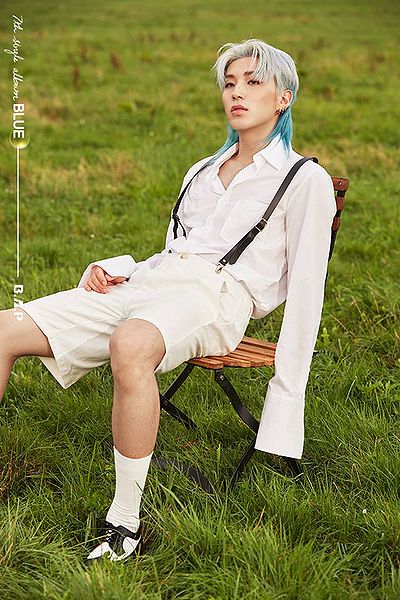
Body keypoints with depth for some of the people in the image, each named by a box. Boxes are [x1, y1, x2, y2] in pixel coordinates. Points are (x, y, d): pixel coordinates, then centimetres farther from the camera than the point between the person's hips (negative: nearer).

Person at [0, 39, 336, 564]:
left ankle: (126, 527, -31)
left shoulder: (305, 180, 7)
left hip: (217, 297, -7)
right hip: (149, 281, 7)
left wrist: (286, 398, -5)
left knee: (130, 344, -42)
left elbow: (306, 291, 1)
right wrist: (112, 267, 8)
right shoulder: (201, 172, 27)